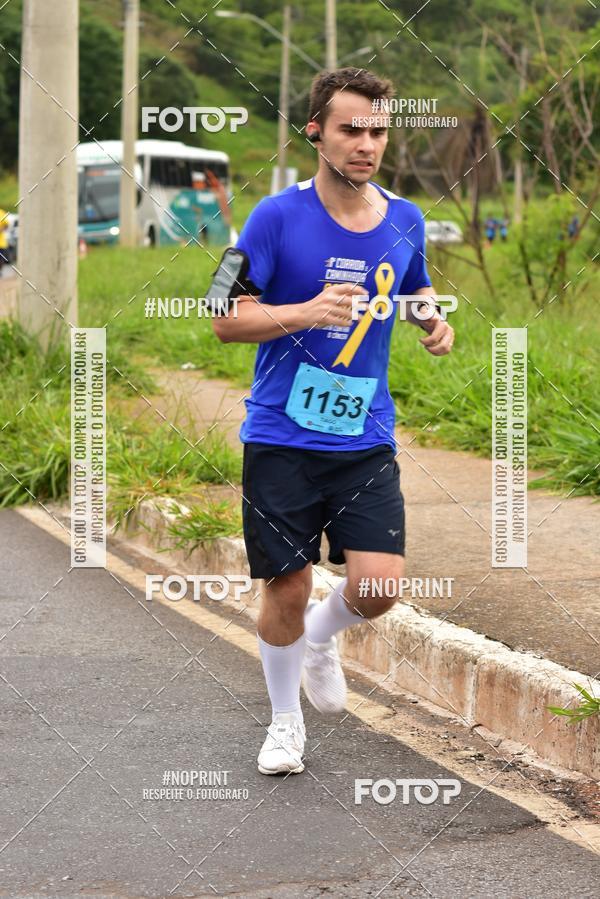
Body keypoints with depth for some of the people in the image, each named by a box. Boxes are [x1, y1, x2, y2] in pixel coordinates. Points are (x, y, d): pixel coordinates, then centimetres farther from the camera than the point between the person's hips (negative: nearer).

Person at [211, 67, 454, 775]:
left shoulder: (404, 220, 4)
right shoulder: (277, 217, -8)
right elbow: (227, 320, -8)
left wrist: (434, 320, 2)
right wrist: (305, 312, -24)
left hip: (366, 441, 3)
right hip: (281, 441, -3)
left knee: (379, 585, -10)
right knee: (286, 591, 3)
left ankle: (321, 638, 25)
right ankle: (285, 719, 28)